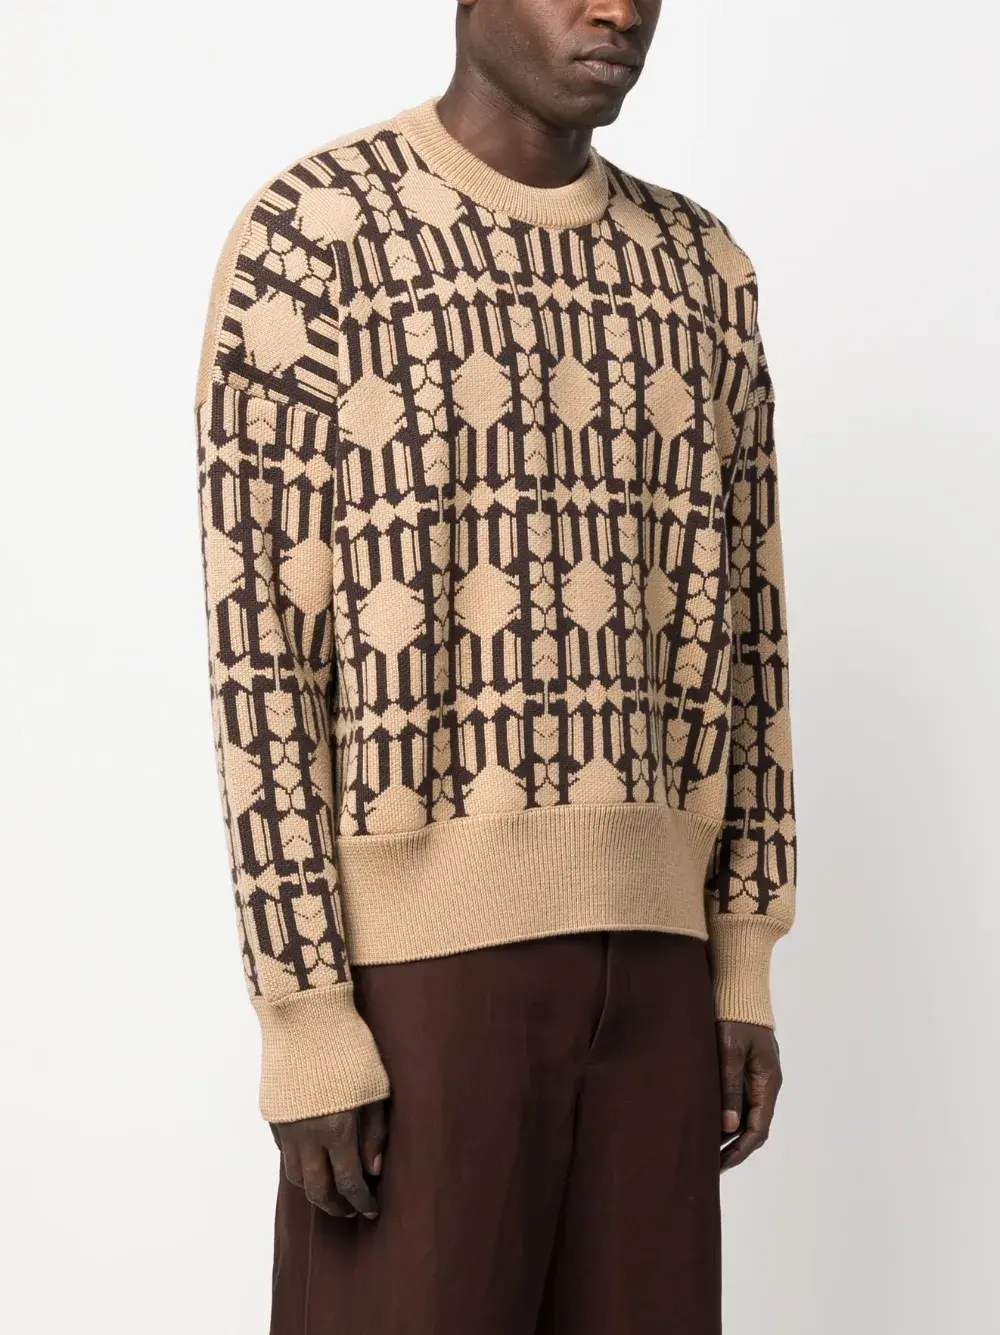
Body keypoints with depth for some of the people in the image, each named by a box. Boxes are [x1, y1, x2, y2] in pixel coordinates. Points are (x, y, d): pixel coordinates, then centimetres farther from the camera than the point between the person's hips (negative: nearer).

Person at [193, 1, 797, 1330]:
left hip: (641, 945, 6)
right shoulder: (305, 241, -8)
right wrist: (304, 1023, -14)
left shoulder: (701, 275, 11)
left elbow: (736, 632, 12)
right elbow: (260, 654, -11)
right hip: (415, 947, -5)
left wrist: (746, 968, 9)